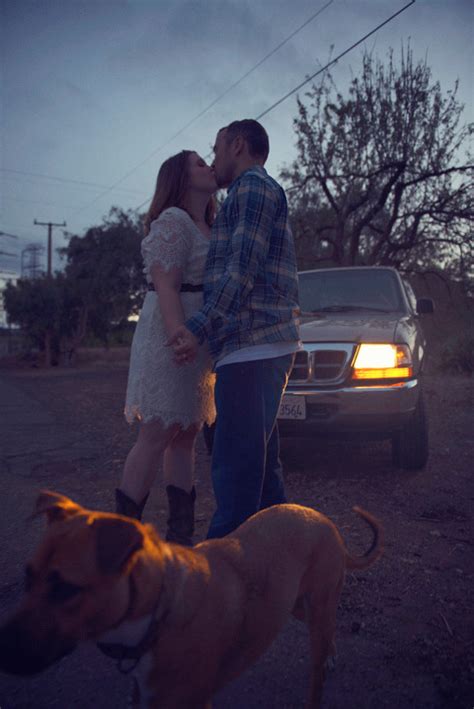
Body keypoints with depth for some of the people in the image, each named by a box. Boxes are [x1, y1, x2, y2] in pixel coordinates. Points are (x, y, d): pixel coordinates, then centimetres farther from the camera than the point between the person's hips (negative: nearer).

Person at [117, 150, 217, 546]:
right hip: (170, 339, -9)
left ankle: (180, 532, 14)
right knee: (157, 436, -7)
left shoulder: (207, 229, 22)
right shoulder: (172, 222, -7)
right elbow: (166, 289, -16)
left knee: (186, 437, 8)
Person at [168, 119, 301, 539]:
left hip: (252, 346, -11)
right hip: (266, 346, 11)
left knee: (236, 466, -9)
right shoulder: (264, 192, 29)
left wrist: (199, 328, -16)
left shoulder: (253, 186, -3)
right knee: (261, 463, 15)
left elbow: (243, 268, -15)